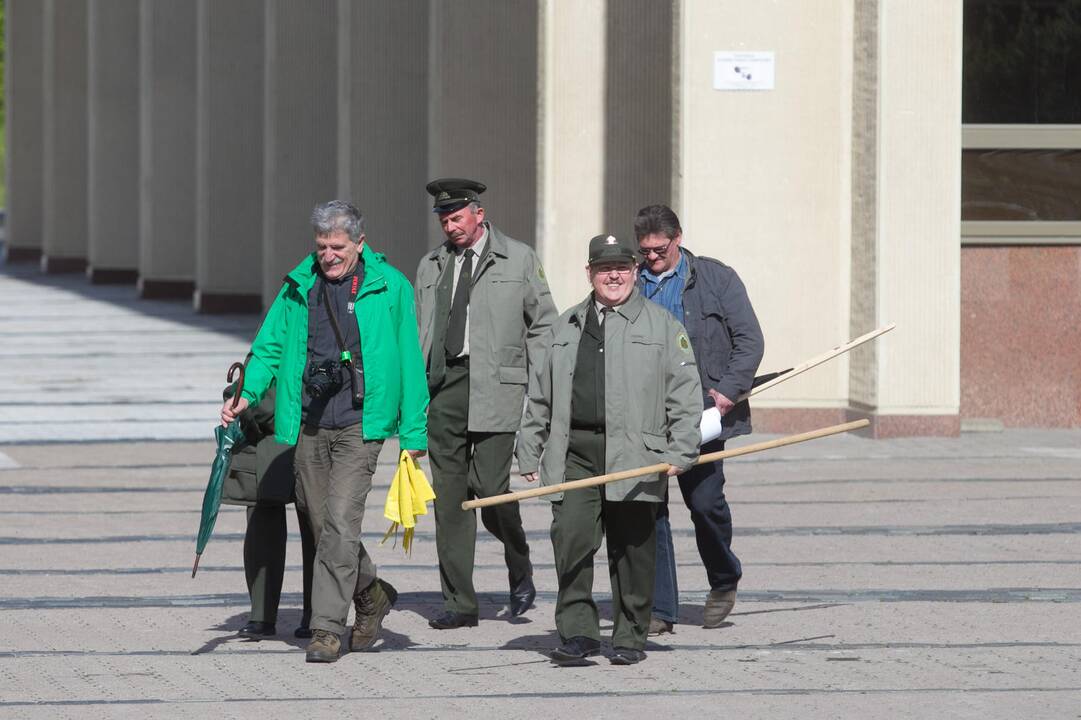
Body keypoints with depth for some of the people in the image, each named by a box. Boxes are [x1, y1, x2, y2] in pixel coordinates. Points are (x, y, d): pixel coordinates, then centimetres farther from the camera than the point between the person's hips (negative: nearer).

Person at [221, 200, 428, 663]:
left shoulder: (389, 288, -1)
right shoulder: (298, 287, 8)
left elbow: (409, 361, 2)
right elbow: (270, 346, 13)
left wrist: (413, 431, 0)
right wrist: (247, 395, -3)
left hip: (359, 424, -4)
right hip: (308, 426, 4)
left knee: (340, 525, -12)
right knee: (320, 524, 11)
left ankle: (327, 628, -8)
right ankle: (371, 595, 35)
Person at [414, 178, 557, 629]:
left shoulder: (518, 259, 7)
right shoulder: (431, 267, 16)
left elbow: (543, 324, 7)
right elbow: (419, 332, 18)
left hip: (495, 387, -4)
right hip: (442, 385, 4)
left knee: (489, 486, -12)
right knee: (449, 494, 1)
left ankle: (520, 569, 16)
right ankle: (459, 603, 5)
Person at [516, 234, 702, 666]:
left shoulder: (660, 325, 8)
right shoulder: (567, 327, 18)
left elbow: (684, 392, 3)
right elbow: (543, 396, 21)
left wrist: (680, 451, -7)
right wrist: (529, 452, 16)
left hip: (635, 456, -2)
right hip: (574, 452, 2)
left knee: (631, 547, 2)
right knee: (571, 538, -10)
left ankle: (629, 638, 12)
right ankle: (577, 633, -4)